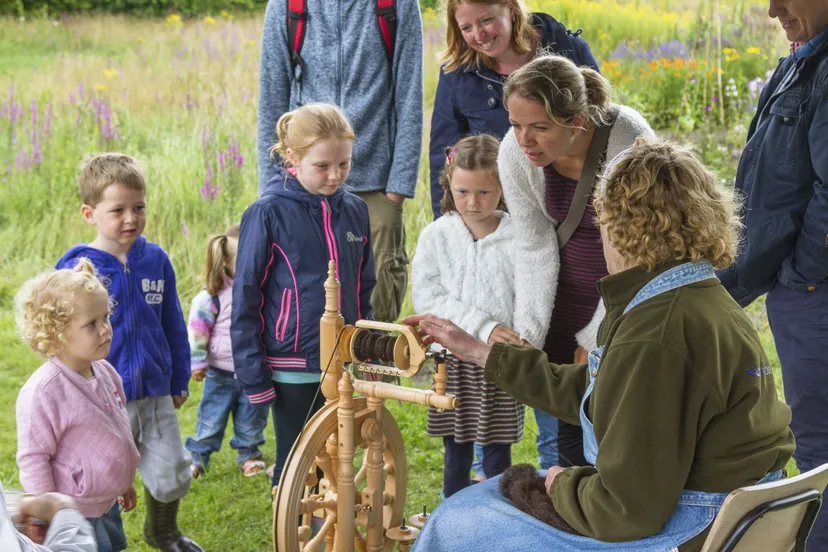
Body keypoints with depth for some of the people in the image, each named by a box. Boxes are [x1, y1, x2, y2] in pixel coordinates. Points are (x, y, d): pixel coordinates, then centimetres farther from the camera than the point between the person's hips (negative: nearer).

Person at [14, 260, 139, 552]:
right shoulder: (42, 393, -27)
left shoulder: (106, 372, -1)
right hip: (75, 515, -8)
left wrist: (124, 482, 23)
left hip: (108, 504, 8)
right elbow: (32, 460, -21)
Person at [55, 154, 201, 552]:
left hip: (156, 396, 4)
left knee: (171, 475, 12)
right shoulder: (76, 268, -12)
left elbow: (174, 326, 9)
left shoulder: (156, 260, -1)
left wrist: (179, 381, 13)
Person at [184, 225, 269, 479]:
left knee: (252, 420, 14)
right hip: (221, 373, -2)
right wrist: (197, 361, -8)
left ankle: (249, 455, 33)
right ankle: (197, 457, 24)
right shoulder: (214, 295, -14)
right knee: (211, 418, 8)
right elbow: (197, 329, -8)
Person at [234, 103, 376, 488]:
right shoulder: (268, 214, -11)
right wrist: (253, 375, -8)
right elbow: (245, 299, -7)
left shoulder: (354, 210, 4)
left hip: (345, 367, 5)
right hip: (293, 370, -4)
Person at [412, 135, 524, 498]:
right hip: (452, 361, 1)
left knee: (497, 454, 7)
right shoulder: (436, 236, -3)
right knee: (456, 454, 13)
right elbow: (426, 297, -9)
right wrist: (482, 326, -17)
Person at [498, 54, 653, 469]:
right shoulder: (515, 152, -18)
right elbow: (535, 248, -9)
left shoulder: (630, 142, -29)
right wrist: (527, 336, -17)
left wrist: (595, 339, -16)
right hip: (565, 295, 3)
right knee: (557, 430, 4)